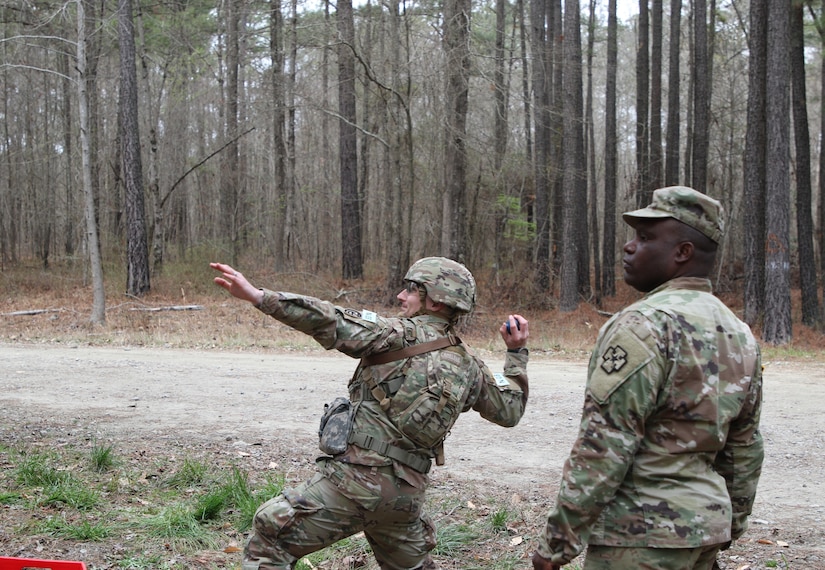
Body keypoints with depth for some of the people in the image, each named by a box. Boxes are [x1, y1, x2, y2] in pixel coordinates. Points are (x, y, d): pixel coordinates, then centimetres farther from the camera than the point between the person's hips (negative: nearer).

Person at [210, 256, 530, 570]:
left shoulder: (401, 334, -9)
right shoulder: (468, 367, 9)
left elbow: (330, 323, -19)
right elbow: (509, 411, 21)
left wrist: (257, 296, -23)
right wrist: (516, 353, 30)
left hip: (352, 476, -6)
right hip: (407, 493, 6)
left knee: (267, 542, 4)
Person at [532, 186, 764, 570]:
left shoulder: (646, 325, -17)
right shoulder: (739, 333, 10)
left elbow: (603, 447, -20)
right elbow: (745, 449, 16)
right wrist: (729, 528, 25)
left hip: (640, 537, -9)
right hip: (707, 526, 9)